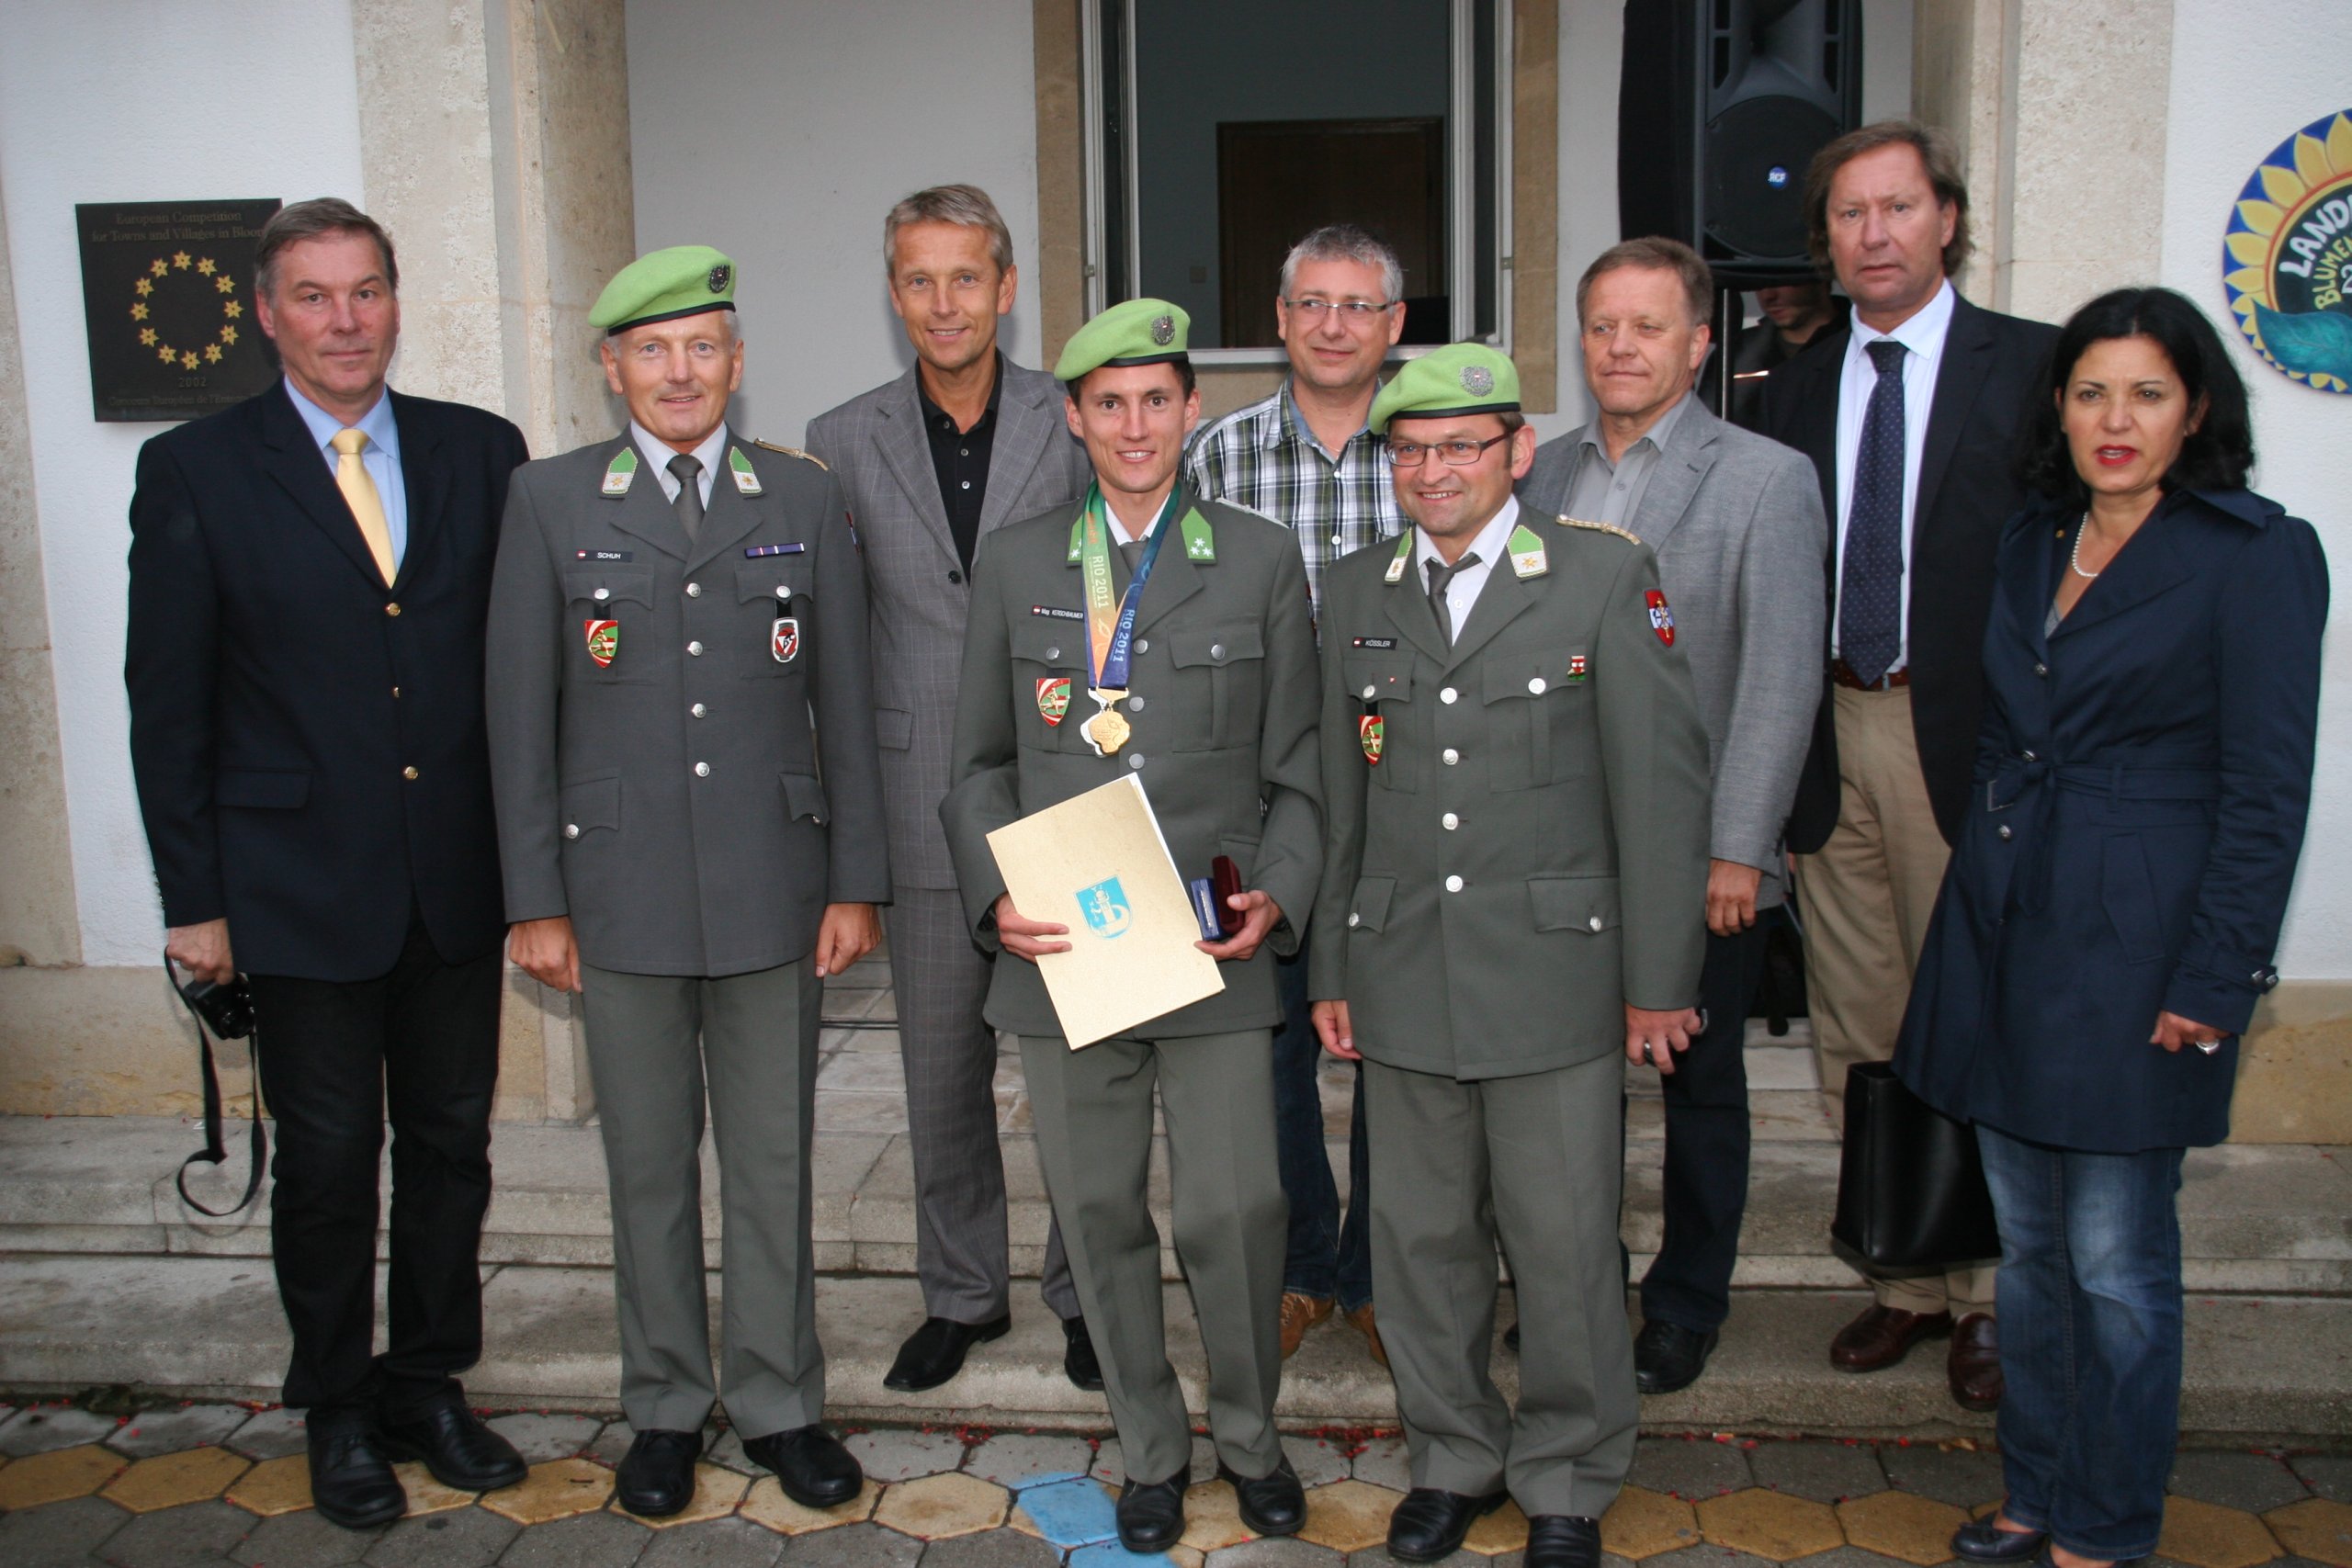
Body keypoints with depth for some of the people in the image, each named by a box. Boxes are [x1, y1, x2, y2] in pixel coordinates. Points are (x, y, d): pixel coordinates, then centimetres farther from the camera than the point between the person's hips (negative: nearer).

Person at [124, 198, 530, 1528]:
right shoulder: (196, 472, -2)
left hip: (460, 875, 3)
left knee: (451, 1144, 13)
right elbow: (169, 705, -2)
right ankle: (341, 1414, 29)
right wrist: (195, 900, -4)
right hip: (303, 886, -2)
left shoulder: (482, 452, 4)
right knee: (327, 1163, 9)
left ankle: (431, 1387, 32)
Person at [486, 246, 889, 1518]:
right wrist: (536, 898, -2)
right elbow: (520, 712, 2)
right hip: (621, 892, 0)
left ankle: (781, 1405, 26)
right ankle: (667, 1408, 29)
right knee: (648, 1165, 11)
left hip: (773, 887, 1)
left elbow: (846, 703, 5)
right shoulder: (551, 501, 2)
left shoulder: (804, 498, 5)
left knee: (773, 1159, 10)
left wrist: (856, 882, 1)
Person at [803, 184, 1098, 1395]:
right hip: (926, 807, 2)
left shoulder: (1077, 425, 0)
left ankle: (1085, 1291, 27)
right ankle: (963, 1295, 31)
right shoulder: (844, 441, 5)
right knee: (941, 1074, 12)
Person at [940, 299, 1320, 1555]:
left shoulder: (1261, 561, 6)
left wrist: (1277, 896, -8)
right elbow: (979, 763, 10)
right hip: (1061, 949, 2)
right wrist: (995, 897, -5)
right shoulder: (1015, 566, 8)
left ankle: (1250, 1436, 28)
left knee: (1236, 1213, 1)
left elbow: (1296, 768, 7)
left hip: (1216, 949, -1)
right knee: (1101, 1215, 11)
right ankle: (1151, 1449, 32)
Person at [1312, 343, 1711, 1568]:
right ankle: (1454, 1456, 33)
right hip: (1402, 972, 3)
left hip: (1553, 970, -3)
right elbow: (1338, 796, 12)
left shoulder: (1607, 574, -2)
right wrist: (1331, 969, 11)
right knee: (1420, 1233, 12)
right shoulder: (1356, 592, 10)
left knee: (1563, 1240, 5)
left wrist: (1658, 981, -5)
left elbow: (1660, 786, -3)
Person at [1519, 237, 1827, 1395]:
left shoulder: (1767, 480, -4)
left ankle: (1686, 1309, 28)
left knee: (1699, 1084, 11)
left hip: (1695, 855, -3)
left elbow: (1781, 680, -8)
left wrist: (1734, 851, -13)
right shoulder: (1541, 473, 9)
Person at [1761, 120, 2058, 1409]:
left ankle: (1993, 1294, 20)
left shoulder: (2033, 366, -1)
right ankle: (1908, 1277, 28)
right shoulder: (1797, 385, 12)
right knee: (1860, 1035, 11)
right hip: (1831, 735, 4)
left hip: (1967, 739, -4)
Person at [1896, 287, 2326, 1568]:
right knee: (2028, 1243, 15)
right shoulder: (2030, 545, 11)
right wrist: (1984, 881, 12)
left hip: (2131, 950, -6)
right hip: (2003, 932, 6)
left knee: (2115, 1260, 3)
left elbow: (2266, 788, -10)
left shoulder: (2256, 554, -7)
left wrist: (2213, 979, -13)